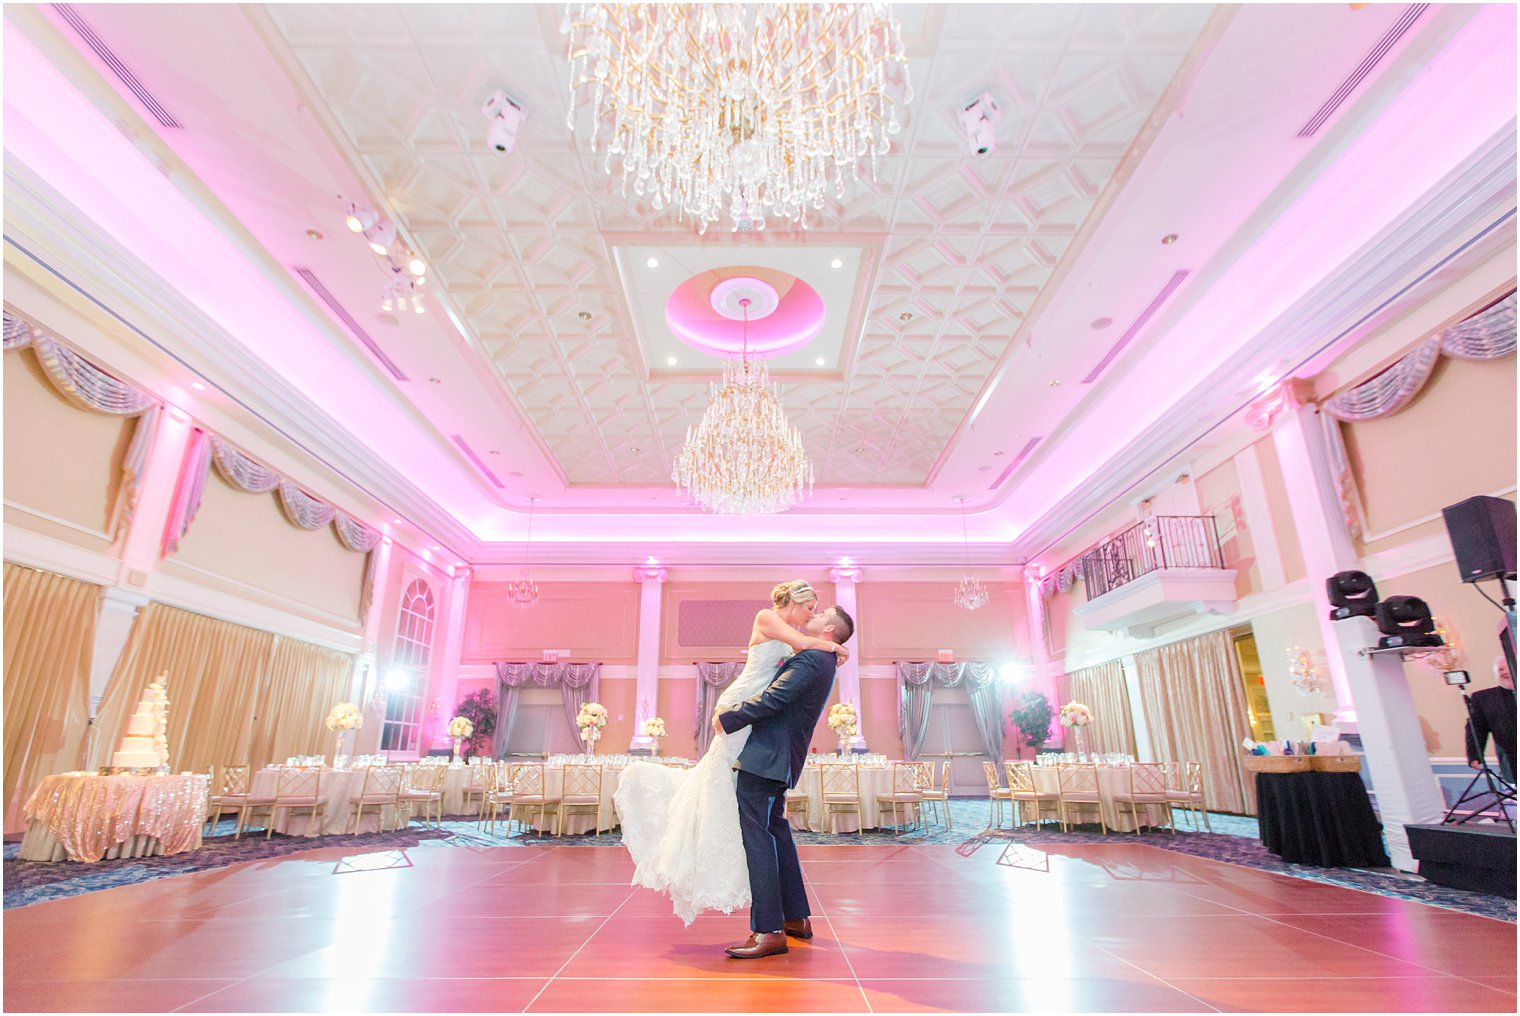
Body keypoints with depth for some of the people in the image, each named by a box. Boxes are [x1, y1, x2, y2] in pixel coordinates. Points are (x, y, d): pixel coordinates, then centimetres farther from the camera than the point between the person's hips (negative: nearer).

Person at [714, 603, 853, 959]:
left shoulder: (811, 659, -16)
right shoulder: (823, 663, 16)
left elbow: (772, 699, -22)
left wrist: (727, 719, -13)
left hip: (765, 756, -11)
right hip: (778, 760, 11)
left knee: (756, 835, -8)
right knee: (775, 830, 19)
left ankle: (769, 931, -4)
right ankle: (796, 918, 29)